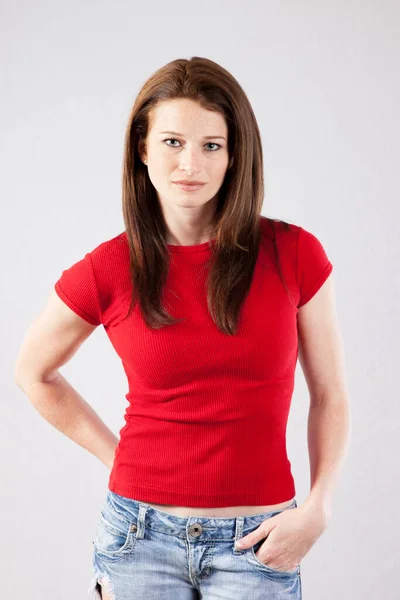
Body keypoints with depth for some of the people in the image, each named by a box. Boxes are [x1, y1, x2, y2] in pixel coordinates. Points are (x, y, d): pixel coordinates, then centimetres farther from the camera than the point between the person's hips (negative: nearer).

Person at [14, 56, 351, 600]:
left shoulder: (294, 255, -6)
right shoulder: (108, 271, -6)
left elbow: (330, 397, 2)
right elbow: (33, 373, 11)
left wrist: (317, 510, -8)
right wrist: (118, 456, 6)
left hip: (257, 544, 0)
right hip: (143, 534, 0)